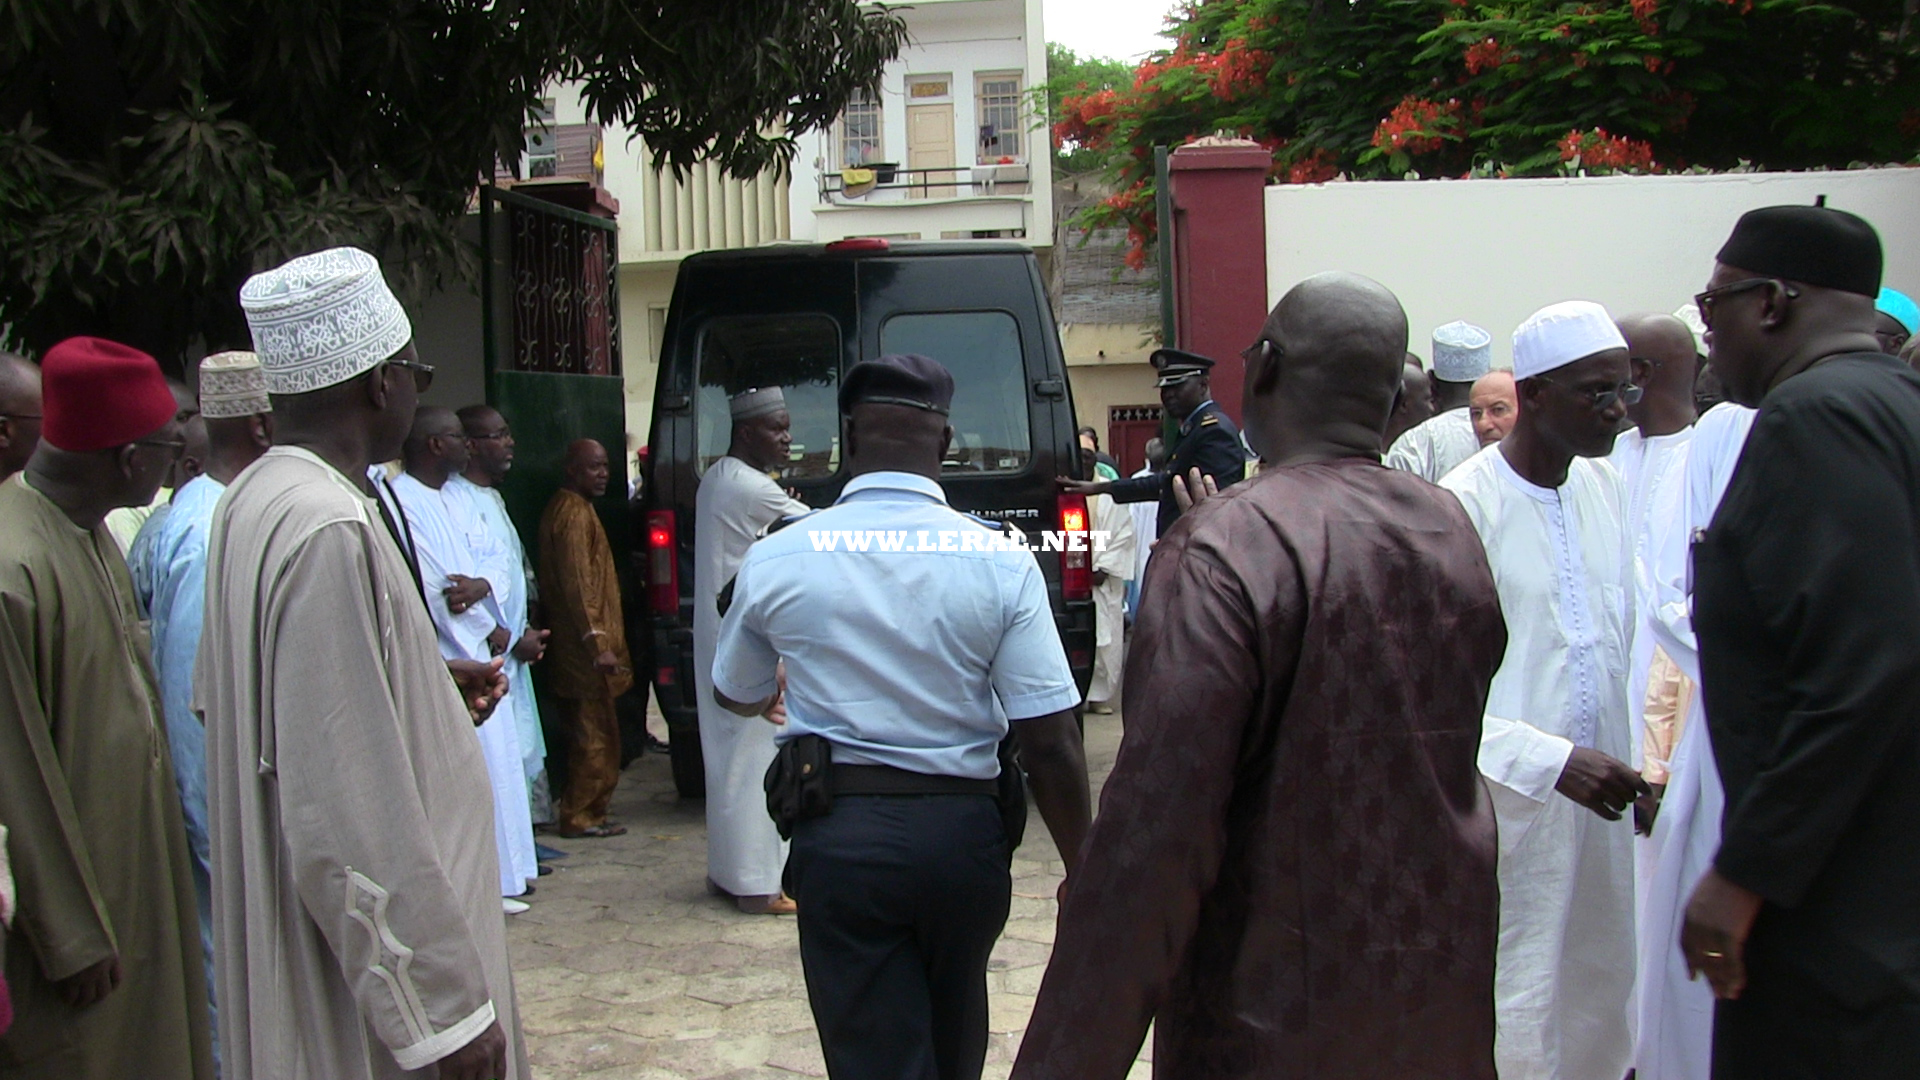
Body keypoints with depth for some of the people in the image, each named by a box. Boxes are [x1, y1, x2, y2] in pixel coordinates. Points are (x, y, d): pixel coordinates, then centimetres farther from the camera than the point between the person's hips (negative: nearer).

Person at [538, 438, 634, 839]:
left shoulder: (566, 508, 17)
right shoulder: (575, 512, -15)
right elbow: (578, 584, -21)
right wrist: (598, 644, -21)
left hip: (577, 644, 10)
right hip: (585, 646, -10)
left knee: (587, 732, 14)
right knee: (596, 734, -4)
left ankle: (578, 812, 20)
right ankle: (581, 816, 3)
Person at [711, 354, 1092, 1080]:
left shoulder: (776, 560, -6)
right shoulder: (1000, 562, -10)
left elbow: (737, 696, 13)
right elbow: (1050, 741, -12)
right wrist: (1080, 868, 1)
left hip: (839, 835, -1)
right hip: (964, 830, 1)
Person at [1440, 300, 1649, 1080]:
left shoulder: (1607, 486, 6)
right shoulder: (1465, 505, -16)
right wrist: (1552, 761, -23)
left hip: (1599, 797, 7)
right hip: (1506, 803, -7)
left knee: (1602, 1007, 15)